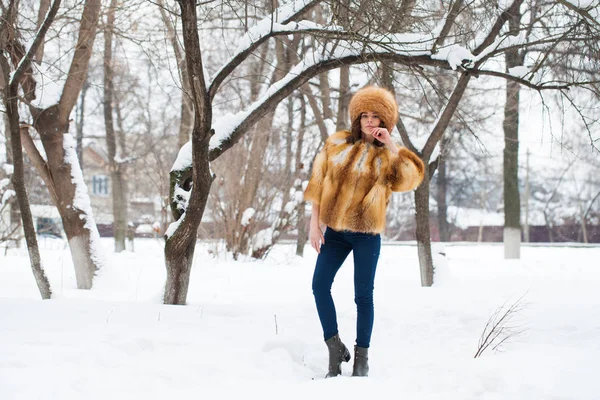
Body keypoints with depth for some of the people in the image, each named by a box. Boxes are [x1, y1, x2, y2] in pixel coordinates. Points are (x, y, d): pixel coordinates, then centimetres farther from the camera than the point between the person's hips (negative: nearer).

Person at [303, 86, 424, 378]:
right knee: (320, 285, -6)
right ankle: (335, 348, 6)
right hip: (334, 230, 2)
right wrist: (314, 223, -1)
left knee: (363, 295, 0)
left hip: (366, 234, -2)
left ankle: (362, 355, 11)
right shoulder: (337, 145, 5)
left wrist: (391, 146, -20)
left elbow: (410, 179, -17)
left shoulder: (387, 155, 1)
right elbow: (319, 183, 5)